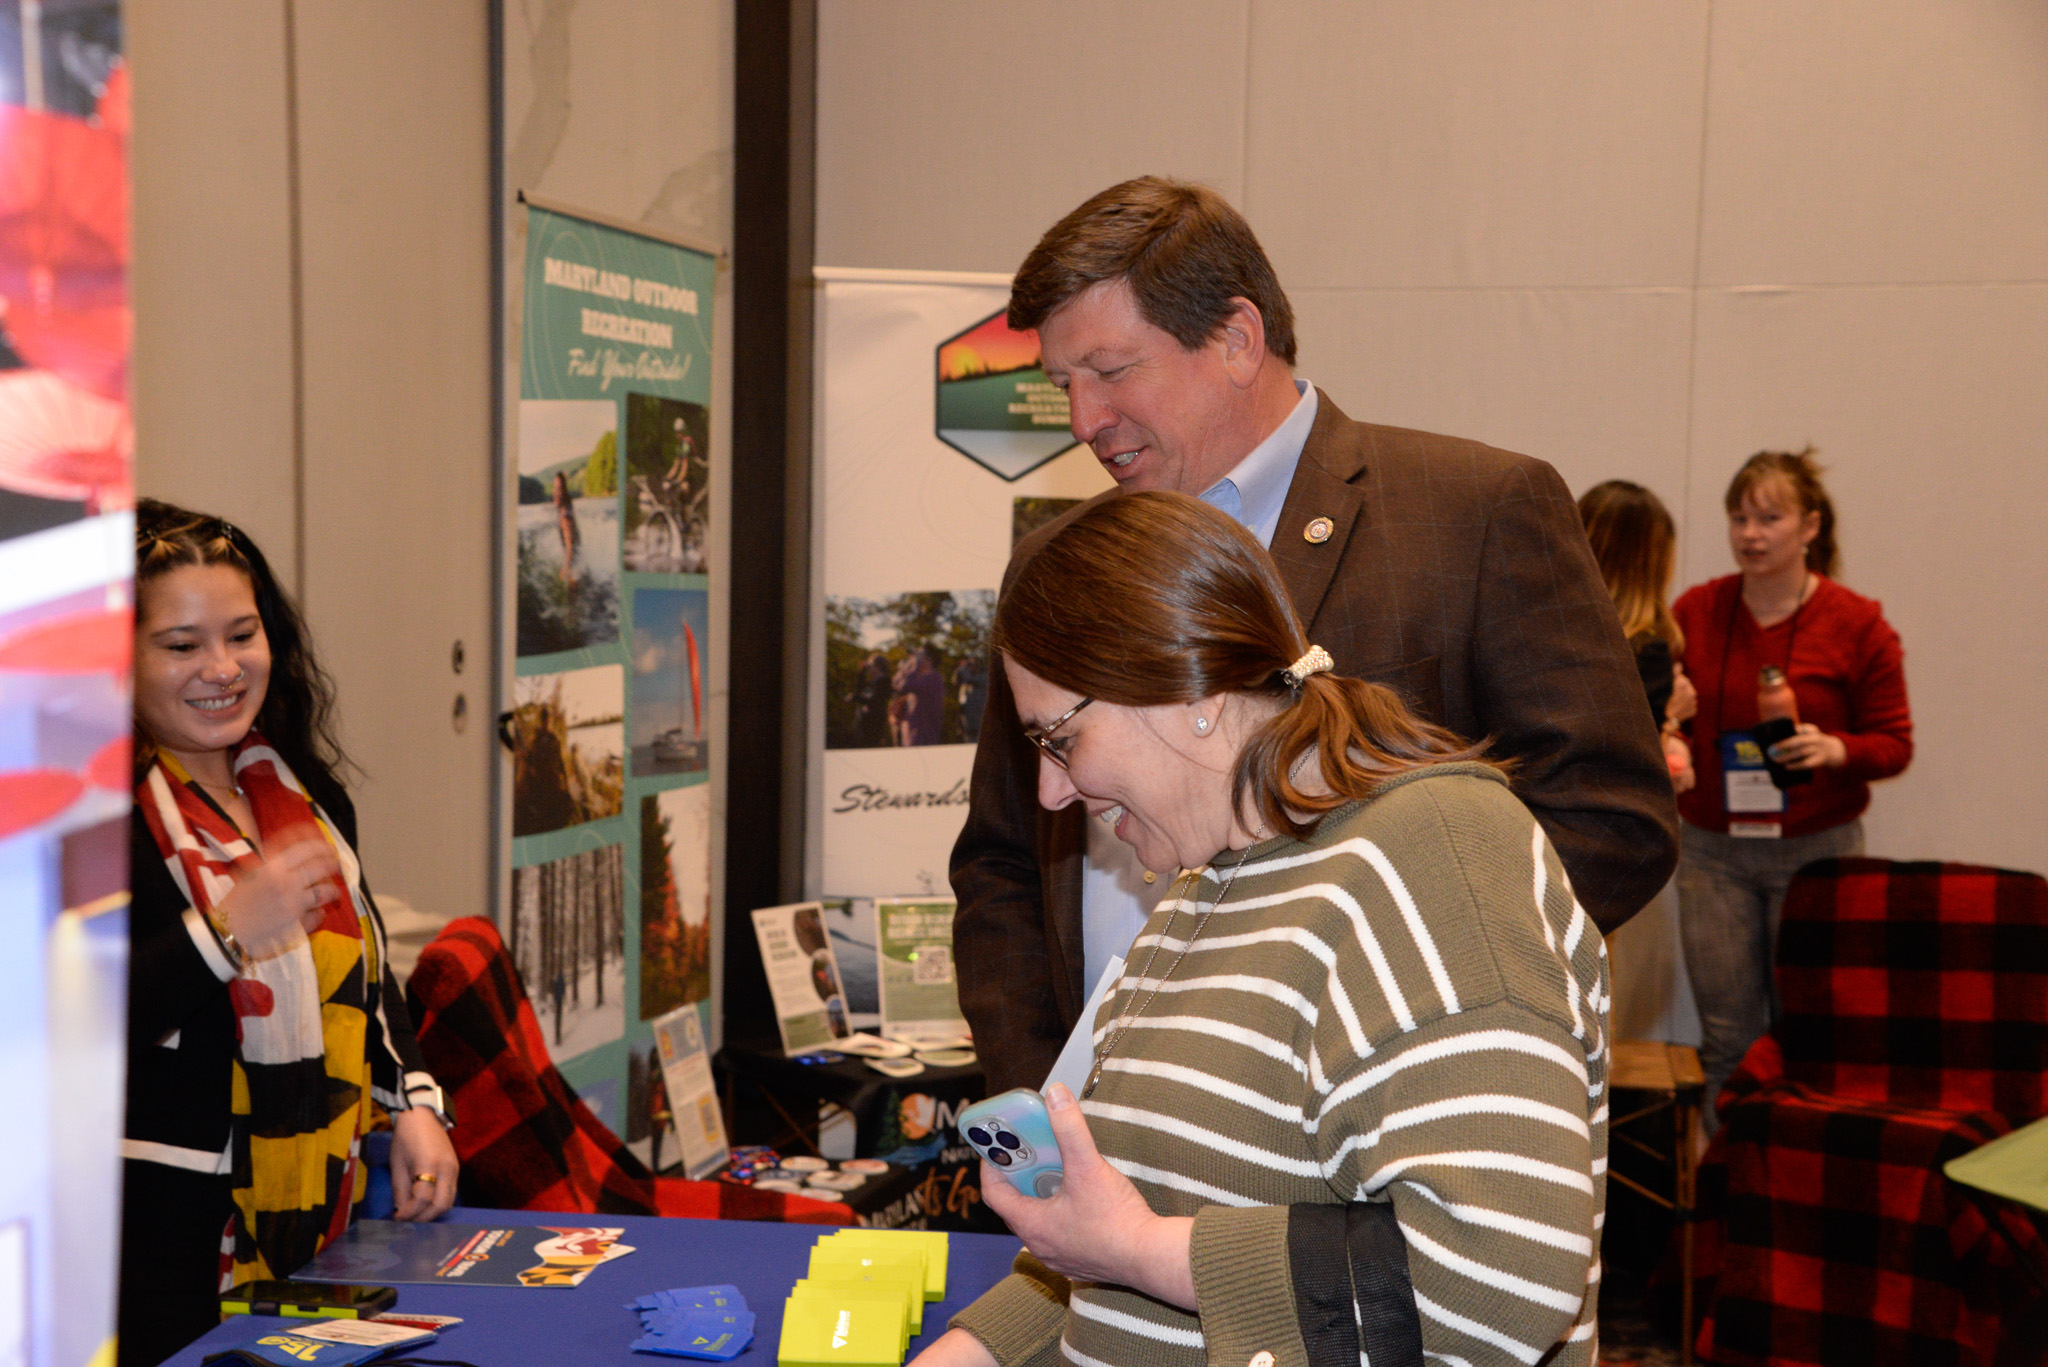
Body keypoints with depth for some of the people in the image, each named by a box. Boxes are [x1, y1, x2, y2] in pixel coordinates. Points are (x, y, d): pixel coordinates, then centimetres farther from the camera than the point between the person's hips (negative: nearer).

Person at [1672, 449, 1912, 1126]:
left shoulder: (1857, 625, -3)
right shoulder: (1694, 612, 3)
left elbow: (1895, 743, -1)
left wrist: (1834, 750, -20)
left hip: (1816, 850, -2)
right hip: (1713, 849, 2)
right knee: (1725, 1035, 5)